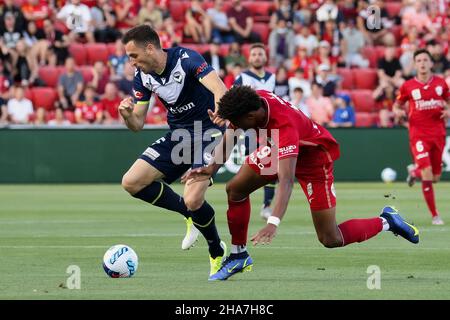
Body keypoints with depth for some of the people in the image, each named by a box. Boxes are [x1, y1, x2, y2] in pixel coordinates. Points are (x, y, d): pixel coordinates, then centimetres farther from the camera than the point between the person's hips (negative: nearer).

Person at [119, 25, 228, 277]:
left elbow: (218, 86, -39)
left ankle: (218, 252, 6)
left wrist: (220, 109, -62)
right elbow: (137, 124, 3)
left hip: (208, 132, -7)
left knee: (193, 201, -22)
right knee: (131, 182, -5)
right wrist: (127, 115, -21)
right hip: (177, 136, 7)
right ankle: (191, 216, 10)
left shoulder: (186, 59, -22)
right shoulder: (142, 76, -1)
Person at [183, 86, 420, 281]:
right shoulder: (252, 100, -23)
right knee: (235, 189, -2)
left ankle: (386, 221, 15)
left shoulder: (284, 127, -43)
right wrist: (212, 168, -14)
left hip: (313, 156, -7)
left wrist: (273, 224, -58)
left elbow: (286, 180, -49)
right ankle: (238, 256, 13)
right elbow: (230, 133, -3)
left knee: (331, 240, -7)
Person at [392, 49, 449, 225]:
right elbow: (397, 105, 12)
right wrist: (397, 111, -11)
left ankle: (414, 170, 42)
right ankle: (434, 215, -6)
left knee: (435, 177, 8)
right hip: (418, 134, -3)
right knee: (427, 175, -18)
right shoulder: (408, 86, -1)